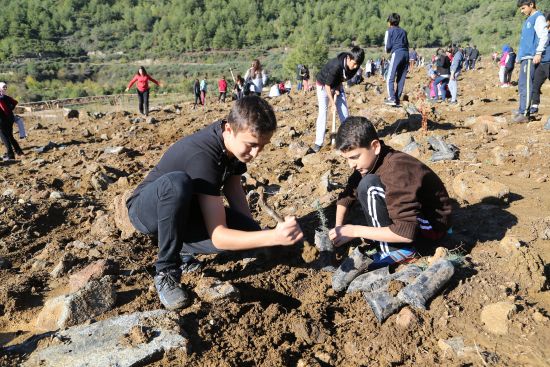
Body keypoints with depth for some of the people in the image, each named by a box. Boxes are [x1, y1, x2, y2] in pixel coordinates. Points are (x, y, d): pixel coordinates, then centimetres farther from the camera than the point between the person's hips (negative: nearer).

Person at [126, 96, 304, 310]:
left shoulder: (235, 140, -12)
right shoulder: (202, 156, -36)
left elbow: (233, 188, 1)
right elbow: (218, 236, -39)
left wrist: (253, 230, -13)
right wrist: (273, 237, -50)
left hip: (182, 209, 6)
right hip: (147, 209, -6)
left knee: (244, 230, -21)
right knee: (177, 182, -42)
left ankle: (181, 249, 5)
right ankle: (166, 271, -20)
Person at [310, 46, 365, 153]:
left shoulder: (354, 66, -20)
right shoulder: (335, 66, -38)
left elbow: (343, 78, -1)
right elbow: (327, 85, -29)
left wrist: (337, 89, -14)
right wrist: (332, 103, -26)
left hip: (337, 85, 6)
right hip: (323, 85, -6)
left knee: (344, 111, 1)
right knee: (323, 112, -13)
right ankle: (318, 143, -12)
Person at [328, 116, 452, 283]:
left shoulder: (397, 171, -32)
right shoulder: (368, 161, -7)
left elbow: (406, 233, -35)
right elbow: (347, 196, 4)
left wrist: (355, 231, -30)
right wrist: (339, 229, -11)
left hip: (431, 225, -9)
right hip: (408, 212, 9)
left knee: (369, 186, -27)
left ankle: (397, 250, -16)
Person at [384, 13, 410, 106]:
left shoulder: (389, 31, 6)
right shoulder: (403, 31, 22)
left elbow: (388, 46, 0)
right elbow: (407, 44, 15)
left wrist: (388, 51, 21)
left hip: (396, 54, -6)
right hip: (406, 54, 6)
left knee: (390, 78, -6)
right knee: (401, 79, 7)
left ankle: (392, 98, -17)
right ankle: (397, 99, 6)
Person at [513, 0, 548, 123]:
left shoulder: (539, 17, -4)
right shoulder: (528, 20, 22)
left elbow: (543, 36, -12)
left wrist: (538, 53, -20)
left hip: (530, 57, -9)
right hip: (525, 57, 9)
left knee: (525, 85, -14)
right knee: (523, 85, 9)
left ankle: (524, 114, -17)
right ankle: (523, 111, 13)